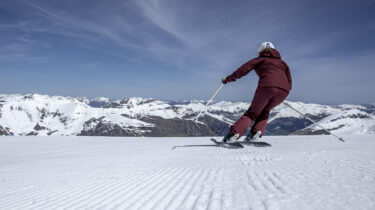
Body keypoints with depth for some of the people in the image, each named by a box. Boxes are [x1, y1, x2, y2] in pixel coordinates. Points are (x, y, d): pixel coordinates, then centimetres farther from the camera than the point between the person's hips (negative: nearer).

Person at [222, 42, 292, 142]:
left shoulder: (259, 60, 25)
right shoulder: (282, 62, 34)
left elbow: (243, 69, 14)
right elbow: (289, 82, 25)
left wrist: (228, 78, 20)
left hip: (267, 86, -3)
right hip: (284, 90, 3)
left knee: (252, 112, 8)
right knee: (265, 111, 24)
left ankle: (235, 132, -9)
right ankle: (256, 132, 4)